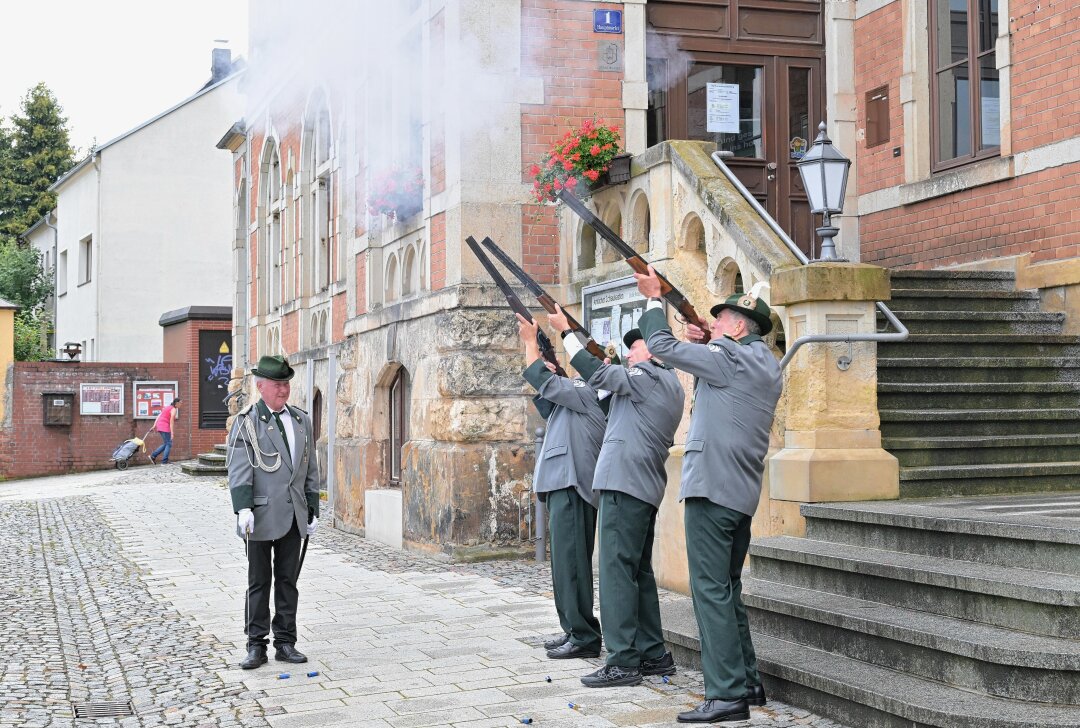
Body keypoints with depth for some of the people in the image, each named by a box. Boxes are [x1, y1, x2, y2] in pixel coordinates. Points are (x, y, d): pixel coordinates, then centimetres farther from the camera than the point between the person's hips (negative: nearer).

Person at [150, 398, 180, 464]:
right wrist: (172, 433, -17)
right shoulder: (174, 410, -9)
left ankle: (153, 455, 8)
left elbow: (159, 416, 14)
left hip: (160, 427, 9)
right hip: (165, 427, -9)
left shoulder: (168, 407, 18)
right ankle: (164, 462, -7)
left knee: (166, 444, 15)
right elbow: (171, 422, -16)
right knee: (169, 444, -3)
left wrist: (155, 425, 10)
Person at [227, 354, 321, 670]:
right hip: (261, 514, -4)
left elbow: (311, 469, 15)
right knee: (259, 582, 3)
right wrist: (243, 508, -20)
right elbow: (238, 469, -10)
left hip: (293, 515, 5)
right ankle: (256, 646, 10)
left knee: (288, 581, 9)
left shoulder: (301, 420, 11)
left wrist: (312, 510, 12)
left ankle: (285, 644, 16)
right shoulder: (247, 421, -3)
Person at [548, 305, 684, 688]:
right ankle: (654, 655, 18)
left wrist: (565, 330, -4)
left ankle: (623, 661, -13)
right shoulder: (668, 385, 23)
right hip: (644, 487, 10)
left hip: (626, 484, -10)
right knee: (639, 571, 14)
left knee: (617, 569, -11)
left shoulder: (652, 377, -7)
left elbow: (596, 372, -10)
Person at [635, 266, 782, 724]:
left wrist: (654, 298, 7)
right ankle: (748, 683, 22)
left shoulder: (732, 358, -11)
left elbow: (662, 346, -6)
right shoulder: (765, 366, 16)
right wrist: (703, 344, 13)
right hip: (742, 494, 10)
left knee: (711, 591, -9)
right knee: (728, 590, 17)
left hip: (712, 488, -10)